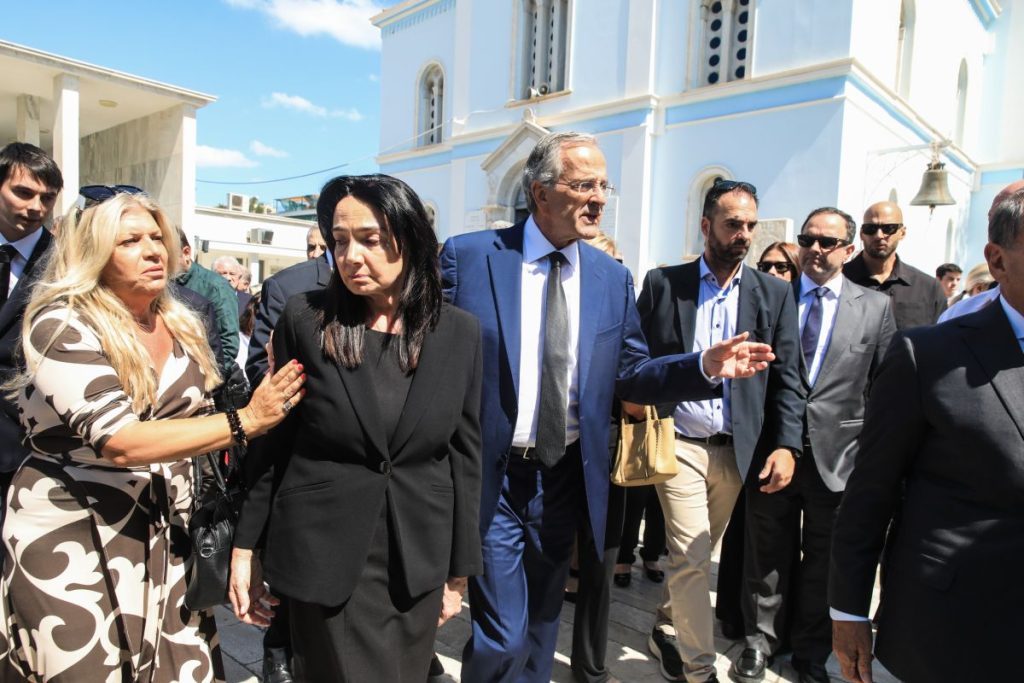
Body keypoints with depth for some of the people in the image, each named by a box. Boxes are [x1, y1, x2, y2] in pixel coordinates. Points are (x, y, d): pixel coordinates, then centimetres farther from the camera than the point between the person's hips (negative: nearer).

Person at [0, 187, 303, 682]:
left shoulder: (181, 325, 4)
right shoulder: (60, 325, -15)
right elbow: (119, 441, -26)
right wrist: (246, 421, -26)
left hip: (166, 533, 5)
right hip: (73, 540, -5)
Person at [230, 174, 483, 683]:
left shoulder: (459, 332, -3)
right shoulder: (305, 319, -7)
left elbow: (465, 453, 1)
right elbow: (271, 442, 0)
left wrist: (459, 569, 4)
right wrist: (245, 547, 2)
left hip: (419, 559, 2)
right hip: (324, 554, -2)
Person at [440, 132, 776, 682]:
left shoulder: (613, 278, 2)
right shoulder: (468, 256, -9)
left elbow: (629, 373, 4)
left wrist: (705, 366, -10)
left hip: (566, 478, 4)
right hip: (490, 478, -4)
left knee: (541, 625, 22)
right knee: (502, 639, 1)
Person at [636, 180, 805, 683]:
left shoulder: (774, 293, 6)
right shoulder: (662, 283, 1)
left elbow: (787, 377, 3)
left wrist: (786, 445, -8)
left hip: (738, 450, 3)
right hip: (679, 443, -3)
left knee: (695, 555, 15)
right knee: (691, 558, -4)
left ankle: (666, 631, 38)